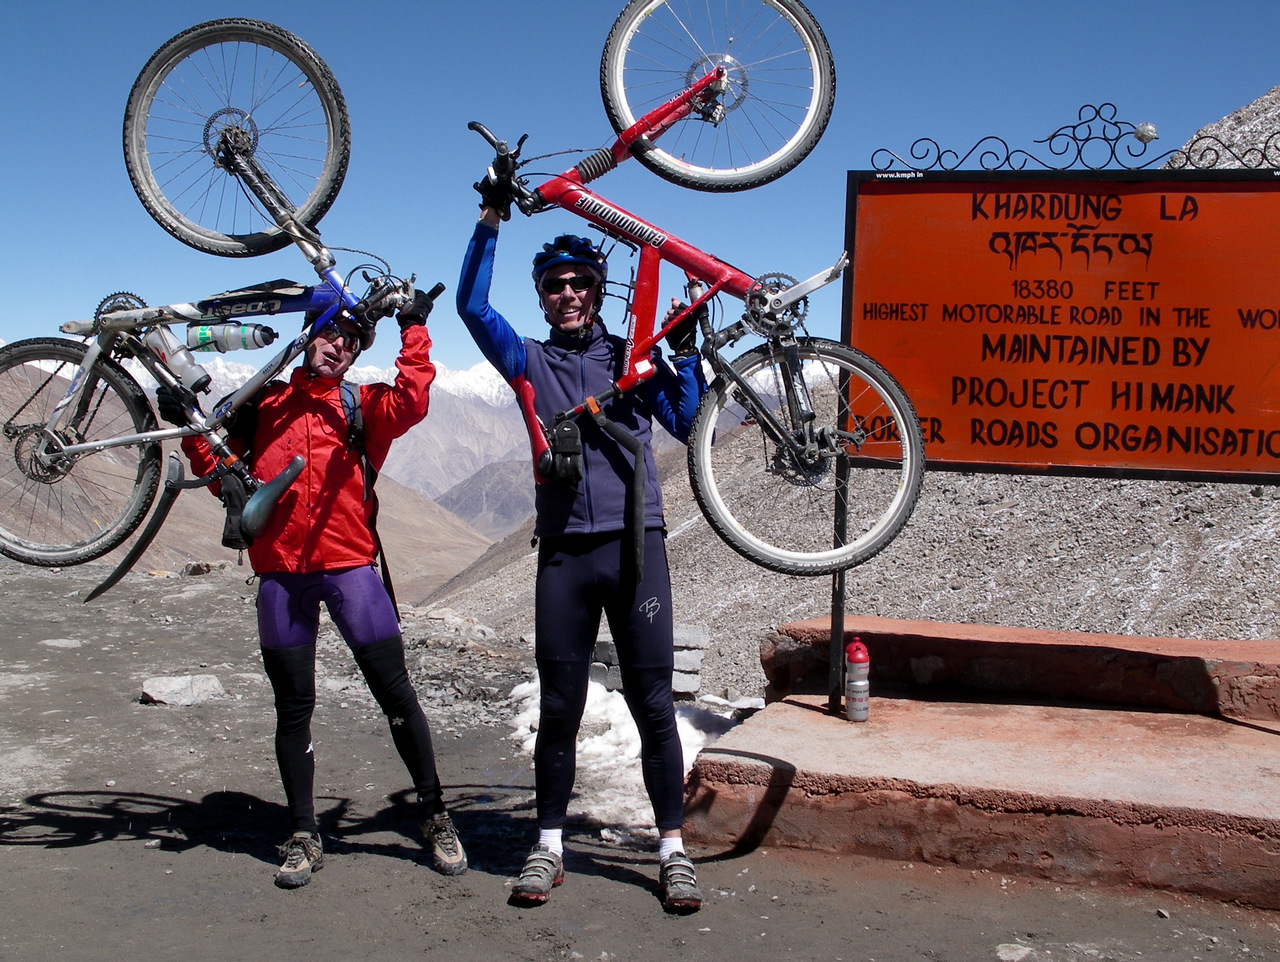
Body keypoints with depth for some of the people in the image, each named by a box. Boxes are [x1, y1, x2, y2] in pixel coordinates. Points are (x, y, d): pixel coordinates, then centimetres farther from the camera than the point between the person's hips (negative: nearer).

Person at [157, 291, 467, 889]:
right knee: (293, 706, 7)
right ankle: (303, 836, 18)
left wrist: (414, 331, -13)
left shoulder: (363, 406, 9)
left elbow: (411, 403, -12)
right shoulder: (265, 403, 15)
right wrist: (191, 430, 1)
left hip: (349, 565, -2)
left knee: (395, 692, -3)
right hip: (279, 571, 2)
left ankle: (434, 816, 11)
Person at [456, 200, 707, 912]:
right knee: (559, 707, 6)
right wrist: (492, 219, -6)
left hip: (634, 545, -1)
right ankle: (550, 847, 17)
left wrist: (686, 350, -2)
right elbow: (472, 305, -1)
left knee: (654, 703, 0)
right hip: (564, 552, 1)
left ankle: (674, 849, 9)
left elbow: (688, 425, 6)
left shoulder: (633, 356, 12)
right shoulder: (530, 362, 12)